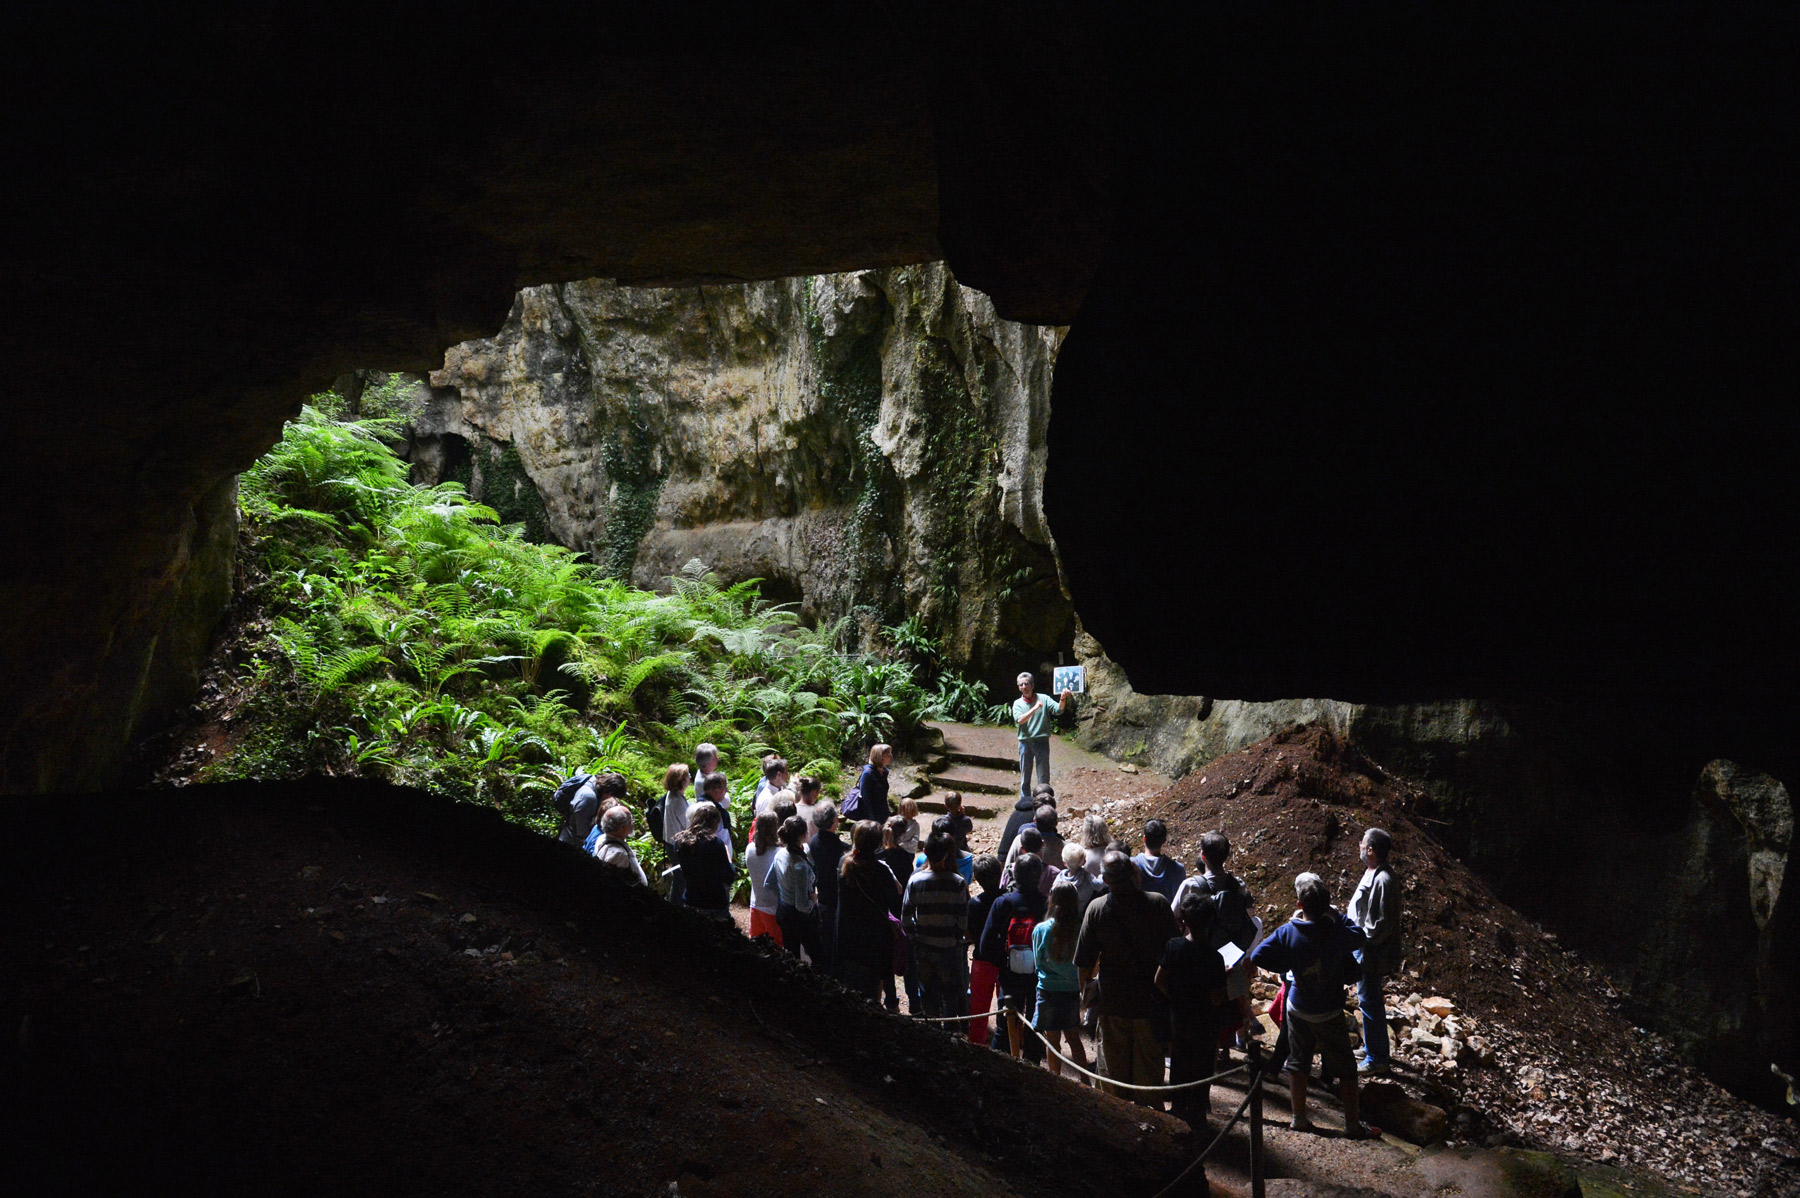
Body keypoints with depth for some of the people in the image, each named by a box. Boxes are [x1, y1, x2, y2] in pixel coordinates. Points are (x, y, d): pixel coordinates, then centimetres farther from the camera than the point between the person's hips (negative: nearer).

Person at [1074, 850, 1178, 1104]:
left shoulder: (1096, 909, -13)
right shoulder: (1158, 903, -16)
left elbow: (1084, 963, -7)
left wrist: (1086, 988, 11)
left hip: (1113, 1001, 1)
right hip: (1151, 999, -1)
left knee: (1116, 1066, 18)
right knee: (1149, 1064, 14)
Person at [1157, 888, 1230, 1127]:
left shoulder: (1173, 946, -12)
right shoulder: (1213, 957, -23)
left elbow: (1159, 980, -5)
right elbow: (1216, 999, -21)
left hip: (1178, 1017, 4)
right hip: (1204, 1024, -4)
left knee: (1179, 1065, 21)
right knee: (1201, 1071, 13)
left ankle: (1178, 1109, 34)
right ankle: (1196, 1116, 22)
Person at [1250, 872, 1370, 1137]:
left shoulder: (1287, 932, -14)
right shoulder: (1335, 933, -20)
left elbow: (1258, 956, -13)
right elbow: (1360, 937, 0)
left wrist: (1285, 968, 0)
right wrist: (1335, 915, 5)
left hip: (1298, 1009, 3)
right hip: (1329, 1014, -2)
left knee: (1297, 1063, 17)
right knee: (1345, 1068, 10)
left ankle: (1299, 1118, 24)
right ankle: (1352, 1124, 15)